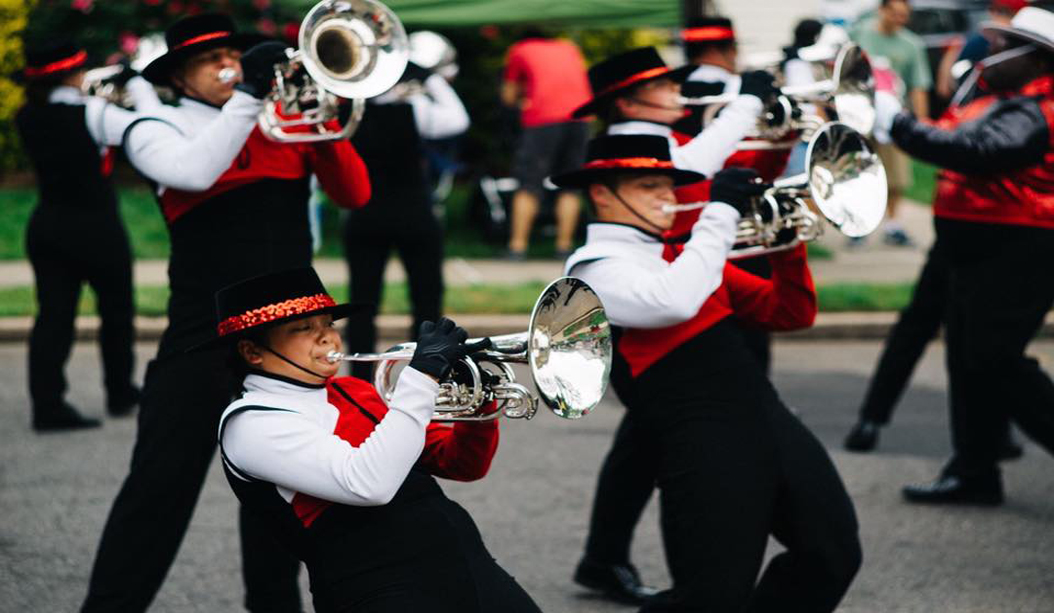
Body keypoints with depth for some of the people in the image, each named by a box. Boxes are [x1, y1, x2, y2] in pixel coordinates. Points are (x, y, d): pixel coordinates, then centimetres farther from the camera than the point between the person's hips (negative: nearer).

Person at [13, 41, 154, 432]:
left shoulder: (28, 118, 0)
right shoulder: (91, 114, -19)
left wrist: (99, 94, 10)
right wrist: (136, 84, -4)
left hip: (46, 225, 5)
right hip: (94, 227, -5)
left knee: (53, 313, 4)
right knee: (116, 311, 14)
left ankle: (47, 404, -3)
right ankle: (120, 393, 26)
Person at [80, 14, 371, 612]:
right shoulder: (157, 131, 0)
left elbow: (354, 193, 0)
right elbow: (195, 172, -22)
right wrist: (249, 94, -22)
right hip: (204, 340, -3)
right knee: (161, 480, -5)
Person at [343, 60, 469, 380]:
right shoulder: (414, 108, -13)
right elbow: (458, 119, 3)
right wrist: (433, 80, 11)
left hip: (364, 218, 2)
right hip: (414, 217, -2)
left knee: (363, 303, 6)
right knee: (427, 300, 8)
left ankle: (360, 379, 5)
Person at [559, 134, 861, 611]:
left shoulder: (683, 256, 20)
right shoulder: (595, 268, -3)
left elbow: (791, 313, 22)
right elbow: (674, 302, -24)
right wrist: (720, 211, -16)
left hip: (767, 419, 8)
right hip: (701, 443, -8)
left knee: (833, 555, 11)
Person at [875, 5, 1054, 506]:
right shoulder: (1004, 101, 16)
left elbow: (975, 151, -30)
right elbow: (957, 140, 17)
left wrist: (897, 125, -27)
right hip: (979, 250, 10)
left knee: (993, 359, -11)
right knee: (970, 360, 11)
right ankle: (974, 473, 17)